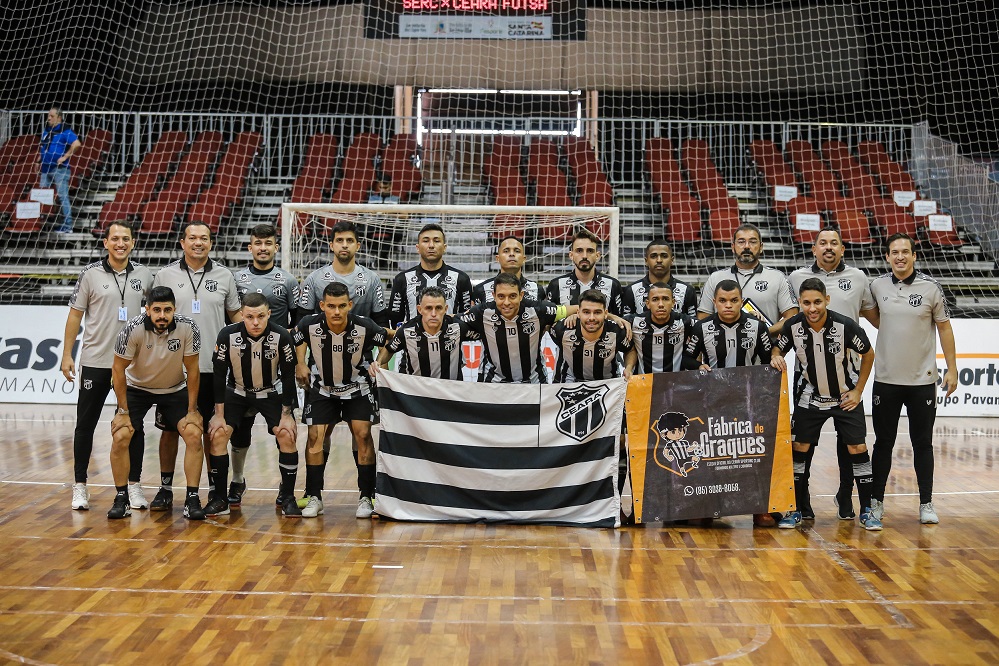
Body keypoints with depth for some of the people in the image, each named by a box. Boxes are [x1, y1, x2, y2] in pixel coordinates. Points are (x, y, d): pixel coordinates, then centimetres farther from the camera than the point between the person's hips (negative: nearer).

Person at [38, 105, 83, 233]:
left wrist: (65, 156, -20)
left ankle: (67, 225, -5)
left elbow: (77, 144, -24)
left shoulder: (65, 130, -11)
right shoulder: (46, 130, 15)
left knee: (63, 196, -7)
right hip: (45, 168, 9)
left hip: (59, 169, -8)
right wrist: (41, 157, 15)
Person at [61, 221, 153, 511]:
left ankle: (133, 485, 15)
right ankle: (80, 486, 15)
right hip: (95, 362, -2)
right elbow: (75, 314, 0)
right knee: (86, 424, 5)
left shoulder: (143, 274, 3)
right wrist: (67, 354, -4)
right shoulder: (91, 273, -3)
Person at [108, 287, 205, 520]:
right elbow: (118, 369, -14)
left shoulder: (188, 328, -24)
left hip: (175, 389, 1)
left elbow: (192, 370, -11)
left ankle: (192, 499, -6)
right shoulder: (133, 329, -26)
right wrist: (123, 411, -14)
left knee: (194, 434, -16)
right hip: (136, 388, 0)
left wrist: (192, 410, -10)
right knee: (120, 437, -17)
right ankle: (121, 499, 0)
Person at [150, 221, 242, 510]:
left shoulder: (224, 275, 5)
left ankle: (215, 489, 16)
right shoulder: (165, 275, 3)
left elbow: (236, 314, 12)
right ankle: (165, 488, 15)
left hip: (213, 367, 0)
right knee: (170, 428, 5)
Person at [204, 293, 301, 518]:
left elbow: (288, 377, -14)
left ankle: (288, 498, -3)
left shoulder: (281, 336, -24)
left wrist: (287, 415, -14)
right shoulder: (228, 335, -23)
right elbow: (218, 375, -13)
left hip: (271, 393, -1)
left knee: (287, 436, -16)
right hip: (236, 392, 1)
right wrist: (219, 415, -13)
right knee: (217, 435, -14)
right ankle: (220, 499, -2)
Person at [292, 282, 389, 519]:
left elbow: (392, 341, -6)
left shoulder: (364, 327, -25)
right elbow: (290, 339, 1)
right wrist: (300, 364, -1)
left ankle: (366, 497, -1)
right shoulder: (310, 325, -23)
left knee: (363, 434, -11)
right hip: (322, 389, 1)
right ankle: (314, 497, 6)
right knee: (315, 436, -7)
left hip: (357, 388, -1)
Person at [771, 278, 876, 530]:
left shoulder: (846, 326, -22)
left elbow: (868, 354, -6)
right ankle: (796, 509, 11)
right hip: (810, 397, 2)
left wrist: (858, 391, -6)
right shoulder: (793, 326, -17)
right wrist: (776, 358, -22)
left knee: (858, 449, -5)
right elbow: (777, 349, 2)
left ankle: (866, 510, 8)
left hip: (846, 397, -2)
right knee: (799, 448, -1)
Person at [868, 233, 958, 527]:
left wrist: (951, 368, 0)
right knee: (883, 442, 7)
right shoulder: (877, 286, -1)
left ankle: (926, 504, 15)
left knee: (923, 443, 6)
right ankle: (876, 501, 17)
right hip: (886, 379, 1)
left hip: (923, 379, -1)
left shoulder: (931, 287, -4)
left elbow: (944, 327, 1)